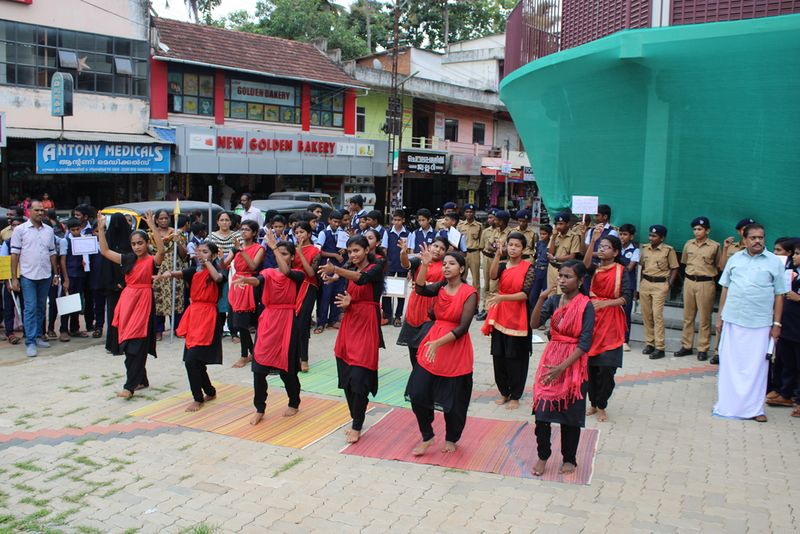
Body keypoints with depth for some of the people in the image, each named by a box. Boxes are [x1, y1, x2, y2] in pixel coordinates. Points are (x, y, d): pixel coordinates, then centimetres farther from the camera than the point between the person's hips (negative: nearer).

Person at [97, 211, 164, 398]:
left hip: (143, 302, -6)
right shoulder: (127, 259, 11)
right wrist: (101, 229, 6)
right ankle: (142, 380, 25)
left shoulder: (152, 260, -5)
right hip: (128, 300, 7)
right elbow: (105, 251, 12)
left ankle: (130, 386, -7)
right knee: (128, 344, 11)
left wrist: (152, 227, -30)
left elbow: (161, 251, -26)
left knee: (136, 345, -8)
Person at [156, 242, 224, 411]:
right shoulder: (194, 271, 11)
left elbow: (217, 278, -28)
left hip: (207, 317, -6)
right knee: (196, 362, 13)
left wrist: (206, 261, -19)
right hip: (193, 314, 6)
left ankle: (198, 399, 2)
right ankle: (210, 391, 33)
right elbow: (180, 274, -7)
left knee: (191, 360, -13)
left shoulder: (217, 271, -4)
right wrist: (169, 273, -29)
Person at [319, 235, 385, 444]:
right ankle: (356, 420, 19)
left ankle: (357, 427, -1)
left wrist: (335, 269, -43)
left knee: (358, 377, -10)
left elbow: (362, 278, -29)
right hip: (349, 323, 6)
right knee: (345, 375, 5)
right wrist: (346, 303, -14)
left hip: (367, 324, -6)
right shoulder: (350, 269, 12)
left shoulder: (376, 268, -6)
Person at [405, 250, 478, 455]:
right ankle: (427, 437, 21)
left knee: (453, 401, 7)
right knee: (418, 395, 0)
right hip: (432, 345, 4)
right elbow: (420, 289, -14)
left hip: (456, 350, -4)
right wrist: (425, 265, -22)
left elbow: (463, 327, -16)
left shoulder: (469, 293, -10)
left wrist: (439, 343, -24)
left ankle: (451, 439, 32)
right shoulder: (440, 287, 5)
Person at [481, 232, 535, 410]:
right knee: (499, 356, 8)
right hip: (500, 316, 4)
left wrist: (502, 297, -28)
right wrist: (498, 254, -24)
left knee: (515, 357, 2)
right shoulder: (502, 265, 6)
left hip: (517, 317, -4)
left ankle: (515, 396, 16)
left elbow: (525, 294, -17)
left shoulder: (528, 268, -6)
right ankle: (504, 392, 24)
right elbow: (493, 276, -17)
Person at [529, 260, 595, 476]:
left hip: (573, 364, -3)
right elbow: (534, 324, -9)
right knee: (541, 411, 0)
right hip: (550, 360, 3)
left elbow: (584, 343, -14)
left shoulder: (586, 306, -11)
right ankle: (542, 456, 17)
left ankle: (569, 459, 26)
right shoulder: (554, 300, 1)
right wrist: (541, 299, -20)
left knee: (570, 415, 8)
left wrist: (562, 367, -19)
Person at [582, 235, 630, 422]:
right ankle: (593, 403, 21)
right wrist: (592, 242, -28)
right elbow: (585, 265, -18)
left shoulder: (621, 271, -2)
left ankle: (601, 406, 11)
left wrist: (605, 303, -22)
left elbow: (626, 297, -9)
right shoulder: (595, 268, 6)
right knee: (591, 365, 6)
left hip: (611, 323, -3)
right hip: (593, 318, 3)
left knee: (606, 367, -4)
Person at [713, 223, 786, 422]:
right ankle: (728, 405, 19)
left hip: (760, 323, -2)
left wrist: (777, 323, -3)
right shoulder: (734, 259, 7)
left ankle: (754, 408, 13)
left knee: (756, 366, 3)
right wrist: (720, 317, 7)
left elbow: (779, 295, 1)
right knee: (730, 364, 8)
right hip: (732, 320, 2)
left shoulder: (775, 262, 1)